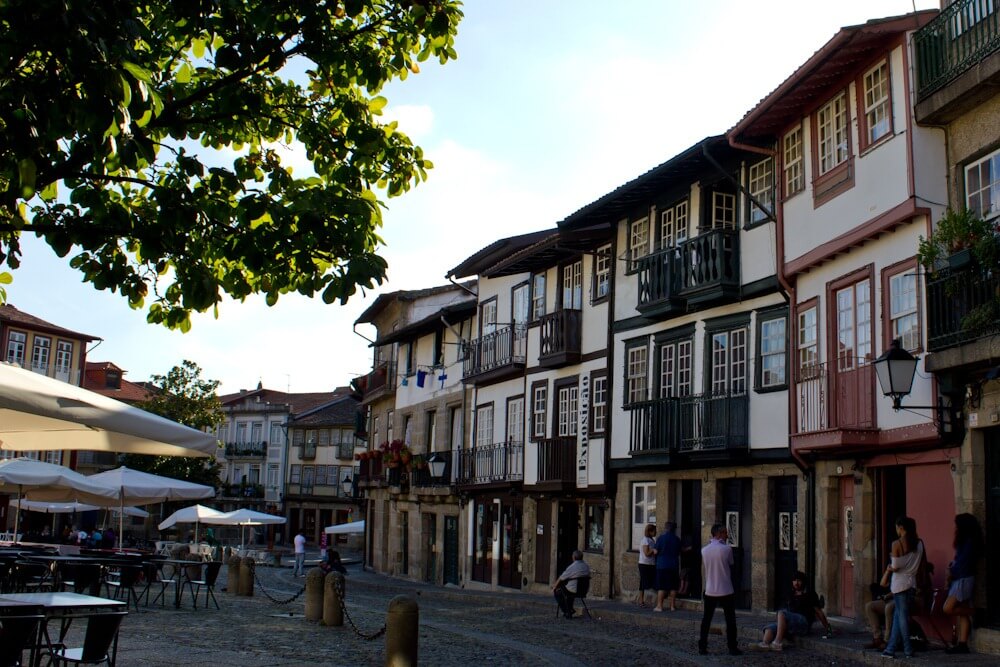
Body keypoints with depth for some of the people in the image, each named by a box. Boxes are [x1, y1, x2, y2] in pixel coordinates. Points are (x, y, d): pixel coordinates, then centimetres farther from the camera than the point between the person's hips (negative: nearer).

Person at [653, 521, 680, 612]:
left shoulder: (661, 538, -10)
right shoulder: (677, 539, 4)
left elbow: (656, 552, -9)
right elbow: (679, 553, 12)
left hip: (662, 565, -4)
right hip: (674, 565, 4)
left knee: (661, 587, -1)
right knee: (673, 587, 9)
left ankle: (659, 606, -1)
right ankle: (672, 606, 12)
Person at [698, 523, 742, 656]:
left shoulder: (704, 549, 0)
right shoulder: (726, 549, -12)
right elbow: (731, 566, 1)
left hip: (710, 591, 3)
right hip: (726, 591, -3)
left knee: (706, 619, 9)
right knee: (730, 620, 8)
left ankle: (702, 647, 8)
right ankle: (732, 648, 10)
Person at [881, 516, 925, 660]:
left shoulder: (897, 544, -13)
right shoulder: (919, 544, 5)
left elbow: (895, 567, -14)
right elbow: (922, 567, 9)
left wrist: (889, 567, 6)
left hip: (900, 584, -6)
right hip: (912, 583, 6)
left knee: (902, 616, 2)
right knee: (898, 616, 10)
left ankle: (909, 650, 4)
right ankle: (890, 649, 11)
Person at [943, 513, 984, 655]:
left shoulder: (969, 542, -12)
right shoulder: (964, 541, 16)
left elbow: (964, 563, -15)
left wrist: (952, 573, -4)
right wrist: (952, 567, 1)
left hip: (964, 579, -9)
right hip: (958, 579, 9)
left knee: (948, 608, -16)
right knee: (961, 613, 5)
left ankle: (972, 611, 1)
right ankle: (962, 644, 4)